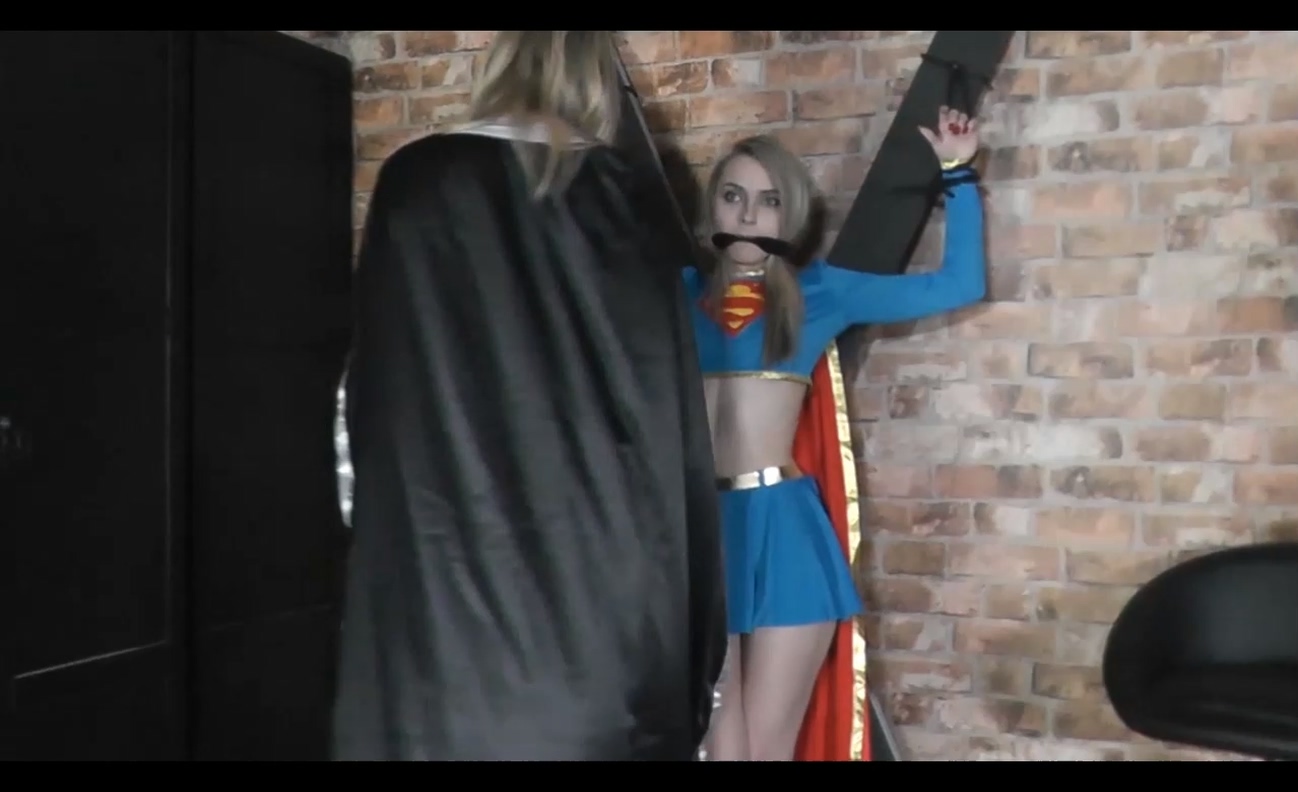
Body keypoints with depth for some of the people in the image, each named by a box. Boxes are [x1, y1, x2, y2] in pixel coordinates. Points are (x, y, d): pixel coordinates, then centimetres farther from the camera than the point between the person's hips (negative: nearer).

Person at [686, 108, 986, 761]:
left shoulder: (819, 291, 10)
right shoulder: (682, 291, 11)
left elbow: (960, 284, 14)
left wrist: (956, 174, 14)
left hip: (783, 524, -1)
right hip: (699, 523, 1)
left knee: (768, 746, 5)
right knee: (719, 746, 4)